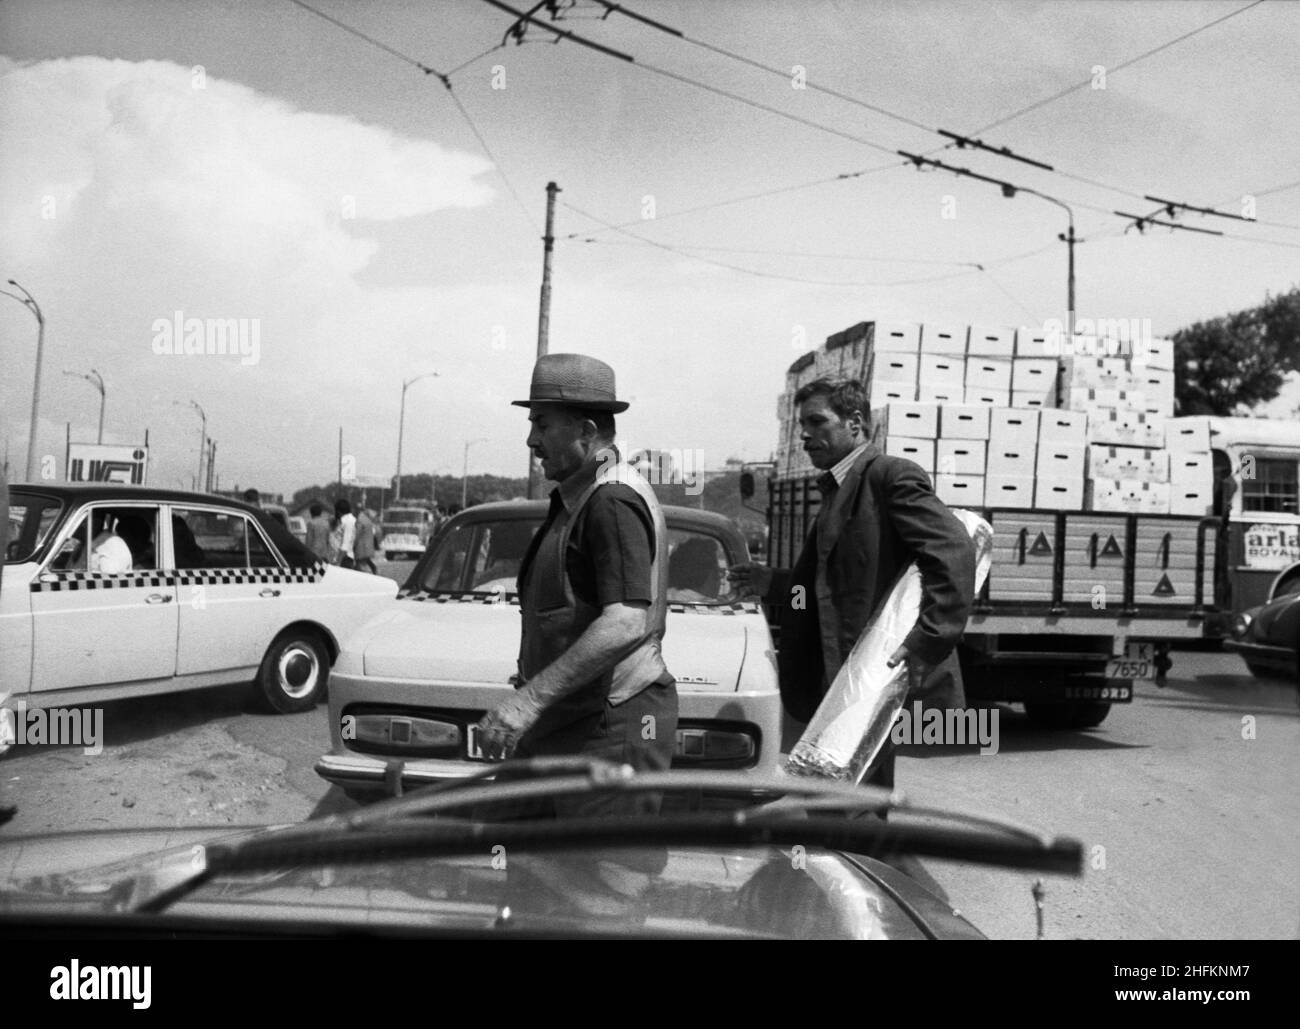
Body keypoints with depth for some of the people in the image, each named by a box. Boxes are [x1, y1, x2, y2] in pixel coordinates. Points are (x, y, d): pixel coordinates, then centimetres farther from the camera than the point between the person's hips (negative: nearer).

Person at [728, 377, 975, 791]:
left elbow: (954, 551, -22)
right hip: (839, 683, 10)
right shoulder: (837, 490, 19)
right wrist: (772, 583, 12)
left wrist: (928, 642, -28)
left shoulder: (891, 474, -10)